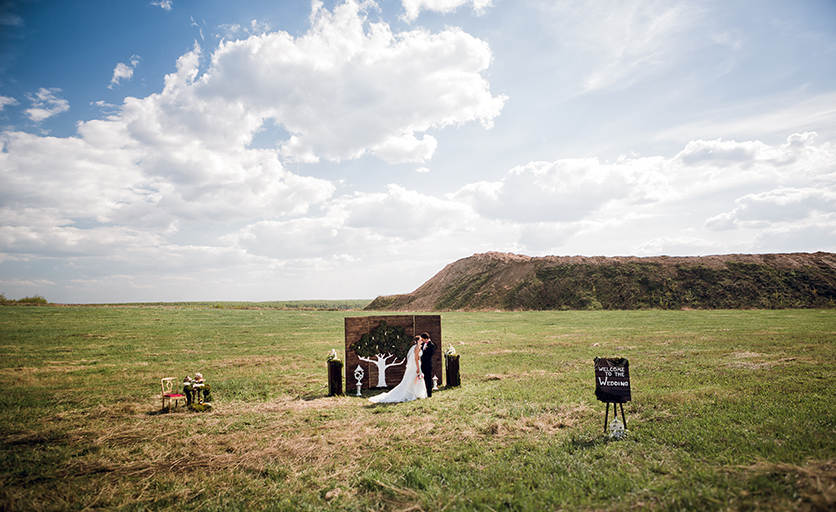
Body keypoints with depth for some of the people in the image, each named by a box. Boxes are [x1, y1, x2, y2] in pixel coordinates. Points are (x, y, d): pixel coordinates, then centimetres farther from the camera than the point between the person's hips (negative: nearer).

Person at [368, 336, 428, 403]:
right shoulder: (417, 347, -13)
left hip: (411, 367, 9)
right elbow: (416, 358, -19)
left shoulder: (413, 347, 16)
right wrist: (418, 368, -20)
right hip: (414, 367, -9)